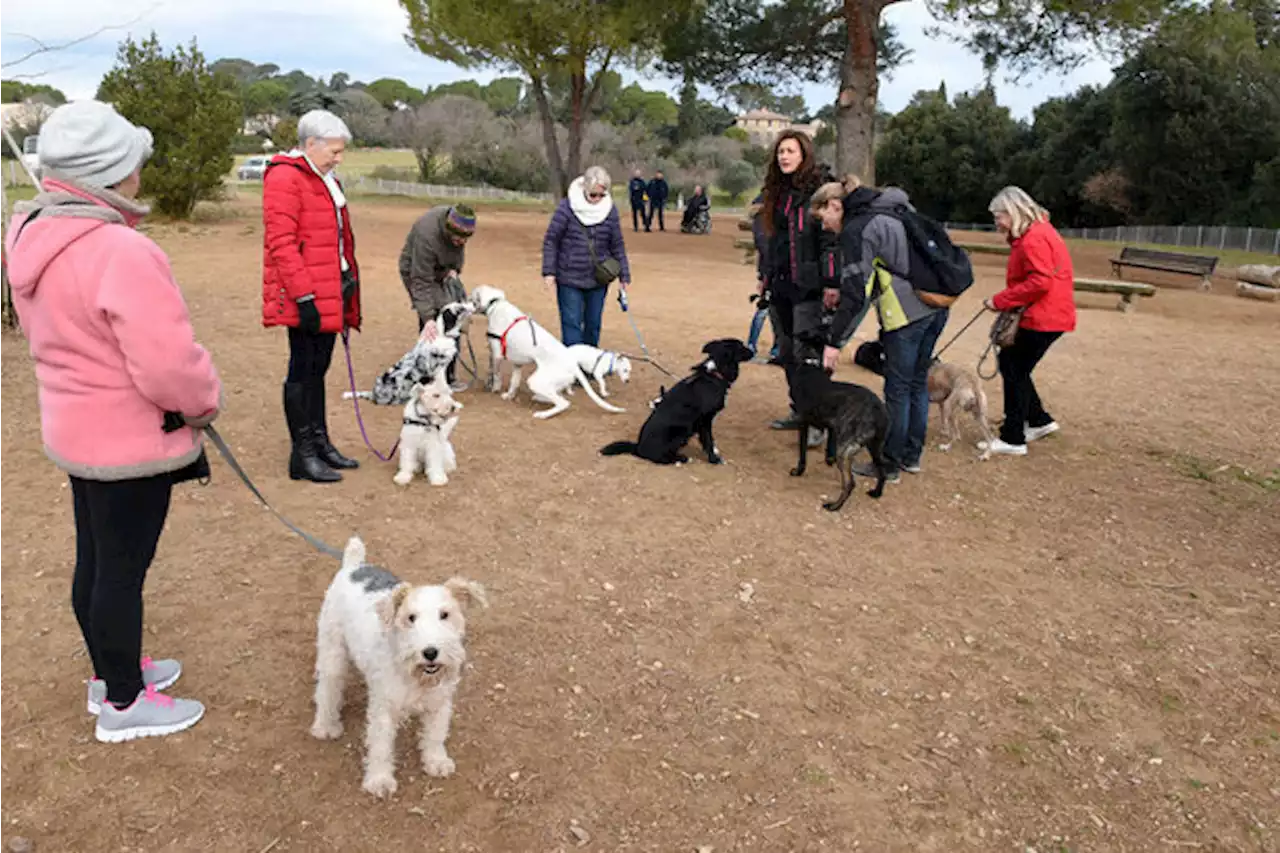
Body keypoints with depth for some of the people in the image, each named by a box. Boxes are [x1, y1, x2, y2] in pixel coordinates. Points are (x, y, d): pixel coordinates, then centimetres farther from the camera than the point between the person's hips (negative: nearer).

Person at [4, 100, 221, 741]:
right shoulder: (121, 253, -28)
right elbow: (169, 365, -29)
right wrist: (206, 401, -7)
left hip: (77, 429, 9)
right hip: (130, 441, -9)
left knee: (95, 561, 22)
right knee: (123, 571, 6)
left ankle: (111, 669, 41)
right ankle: (123, 703, 24)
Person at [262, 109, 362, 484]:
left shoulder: (325, 180, 18)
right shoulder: (285, 178, -13)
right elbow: (281, 243, -19)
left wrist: (350, 281, 21)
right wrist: (304, 296, -22)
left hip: (331, 293, 9)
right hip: (307, 299, -9)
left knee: (318, 368, 16)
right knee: (304, 370, -2)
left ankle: (320, 442, 26)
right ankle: (302, 455, 7)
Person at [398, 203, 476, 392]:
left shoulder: (456, 222, -17)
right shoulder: (427, 236, -38)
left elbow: (459, 248, 5)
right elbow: (421, 282, -37)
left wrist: (455, 268, -14)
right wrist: (428, 318, -42)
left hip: (442, 270, 8)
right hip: (417, 271, -8)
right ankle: (444, 379, -11)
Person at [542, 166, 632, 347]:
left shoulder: (610, 210, -1)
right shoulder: (567, 208, -11)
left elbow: (617, 245, 7)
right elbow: (551, 241, -6)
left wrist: (624, 275, 7)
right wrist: (549, 271, -10)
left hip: (599, 280, 3)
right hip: (569, 279, -3)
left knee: (593, 324, 13)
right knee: (572, 324, -2)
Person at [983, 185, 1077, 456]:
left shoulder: (1034, 238, -19)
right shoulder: (1037, 231, 14)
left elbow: (1040, 282, -26)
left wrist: (1000, 301, -20)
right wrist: (1006, 301, 2)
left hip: (1043, 318, -10)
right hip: (1043, 315, 10)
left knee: (1015, 372, -2)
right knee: (1010, 362, 17)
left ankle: (1013, 440, 6)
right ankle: (1039, 420, 26)